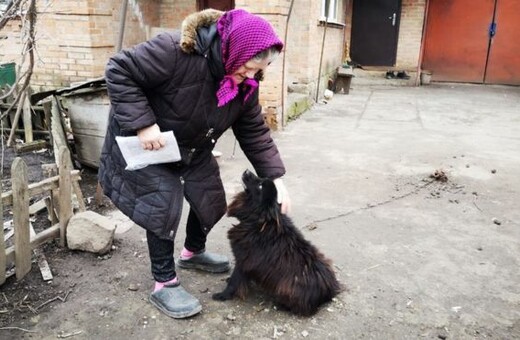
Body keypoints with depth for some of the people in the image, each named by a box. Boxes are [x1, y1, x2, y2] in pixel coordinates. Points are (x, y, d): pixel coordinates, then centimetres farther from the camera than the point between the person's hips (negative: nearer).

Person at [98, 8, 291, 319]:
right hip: (147, 141, -6)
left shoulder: (245, 82, -13)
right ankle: (164, 284, 6)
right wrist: (142, 123, -36)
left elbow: (254, 132, -9)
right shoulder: (176, 50, -35)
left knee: (211, 198, 9)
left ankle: (193, 252, 38)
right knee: (163, 205, -12)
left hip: (193, 148, 7)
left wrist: (276, 178, -16)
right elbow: (119, 71, -29)